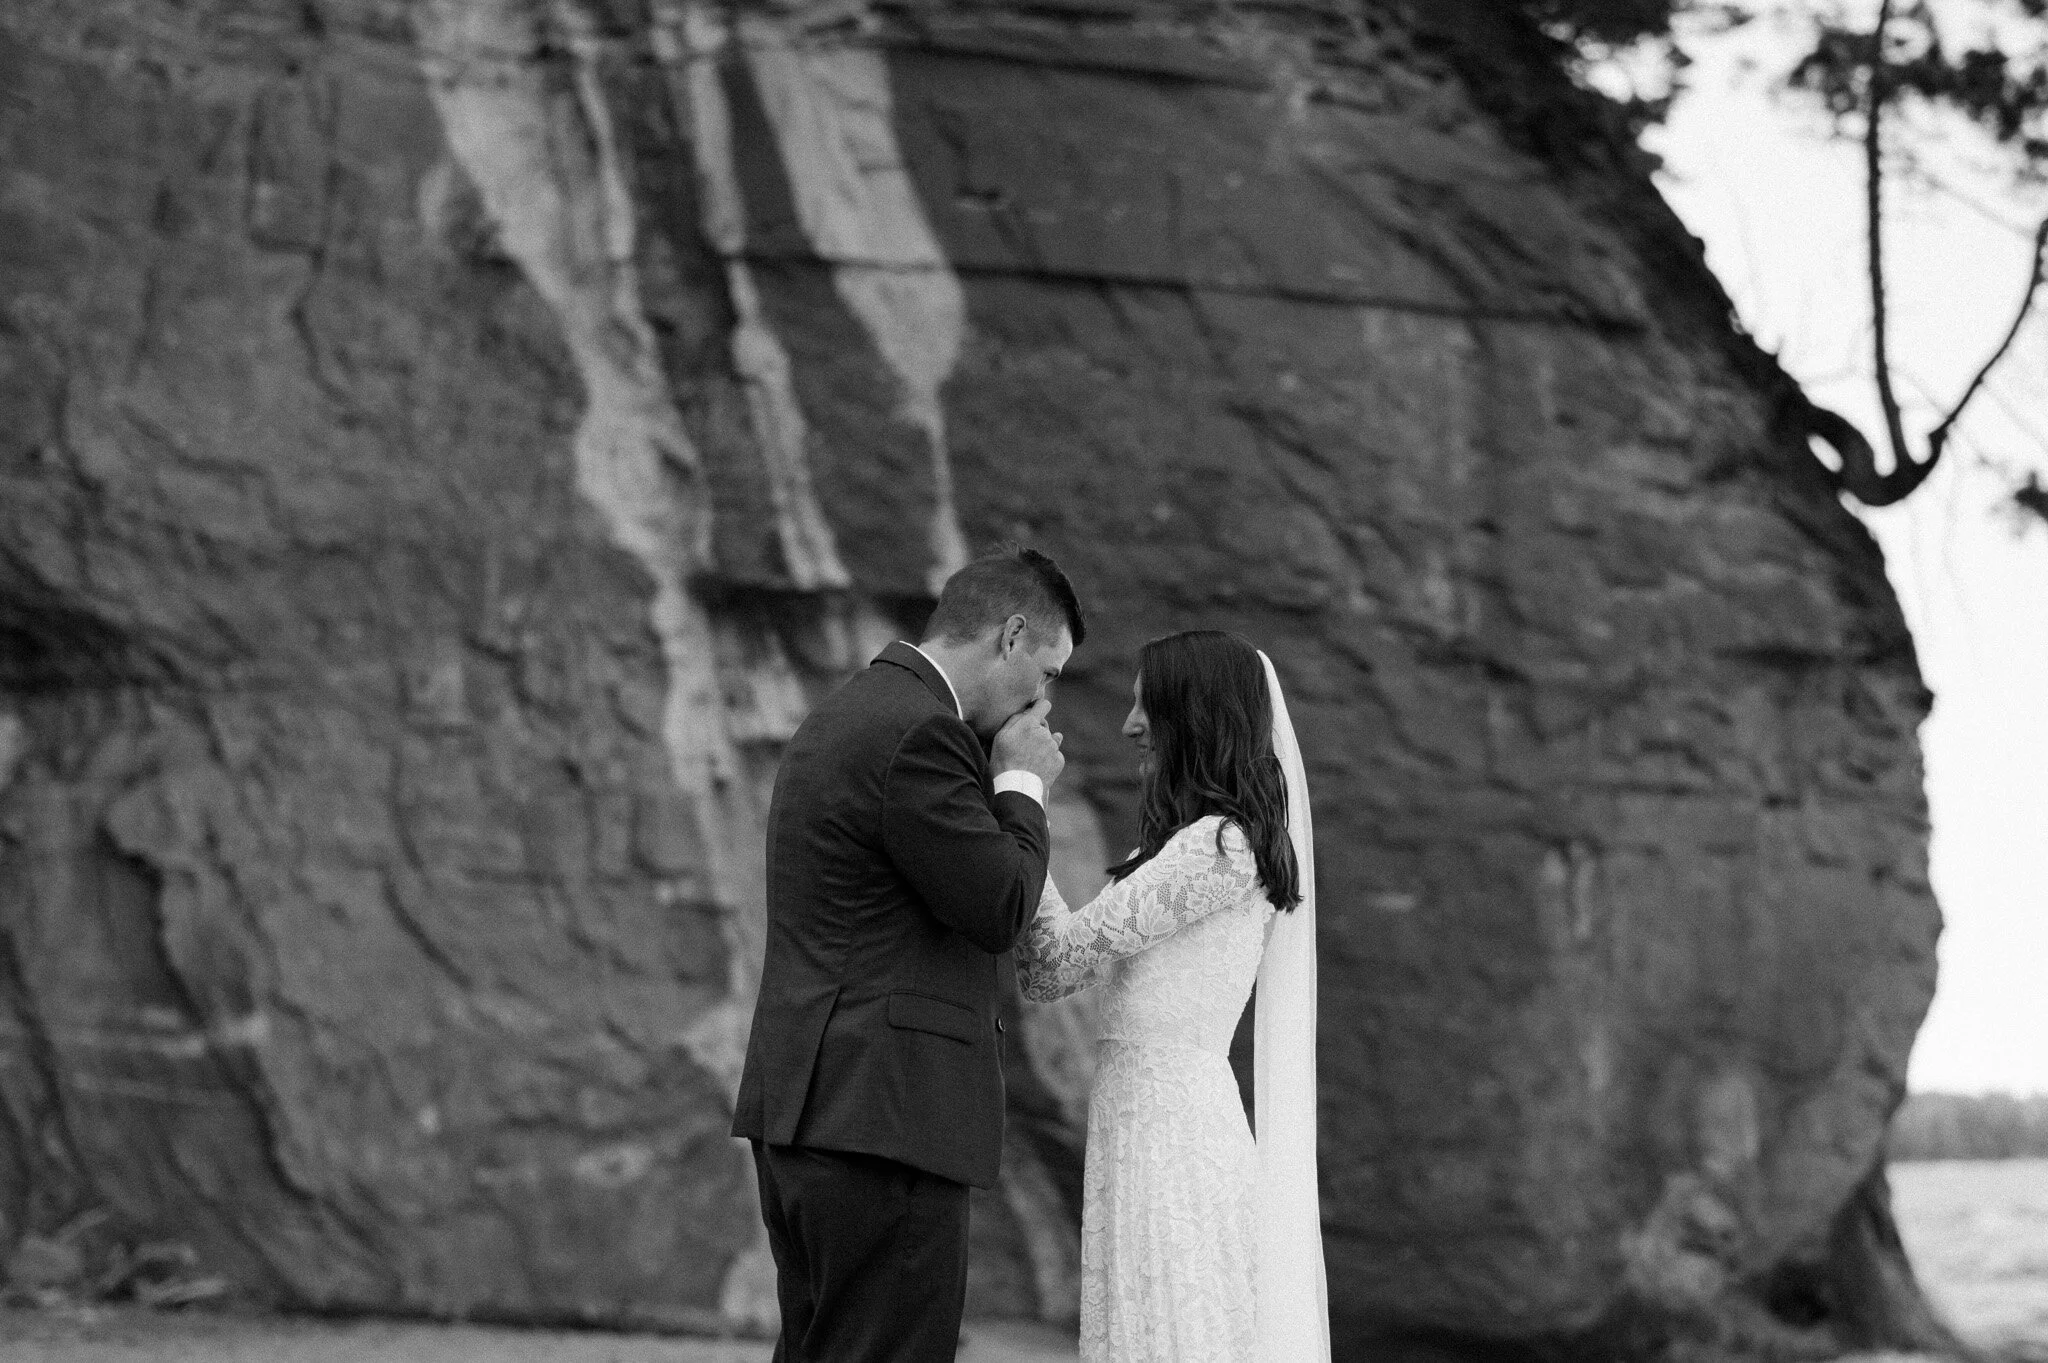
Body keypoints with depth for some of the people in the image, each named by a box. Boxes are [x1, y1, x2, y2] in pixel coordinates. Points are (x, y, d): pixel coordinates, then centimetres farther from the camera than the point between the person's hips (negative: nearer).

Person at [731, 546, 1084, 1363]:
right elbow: (999, 911, -13)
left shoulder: (840, 720, 18)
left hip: (805, 1107, 10)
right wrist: (1022, 785, 1)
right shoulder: (918, 734, -14)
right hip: (883, 1114, -10)